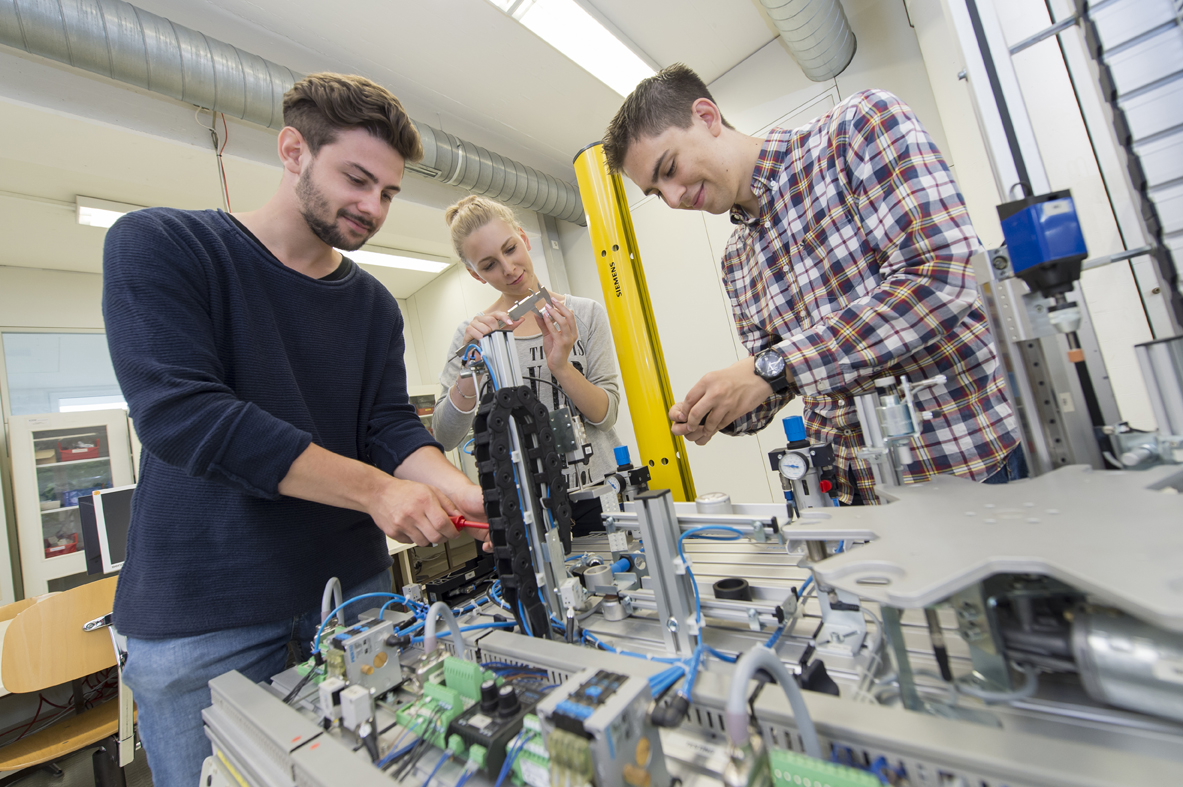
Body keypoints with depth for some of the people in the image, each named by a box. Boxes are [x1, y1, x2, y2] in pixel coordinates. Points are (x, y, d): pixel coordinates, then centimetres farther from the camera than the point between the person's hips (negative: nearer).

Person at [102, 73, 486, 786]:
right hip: (200, 618, -4)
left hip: (352, 588, 5)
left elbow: (393, 428, -1)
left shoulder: (374, 305, 6)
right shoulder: (157, 245, -8)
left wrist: (461, 491, -21)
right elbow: (183, 413, -20)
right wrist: (374, 489, -24)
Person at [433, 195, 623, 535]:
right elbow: (445, 438, -8)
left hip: (596, 494, 1)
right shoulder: (474, 334, 1)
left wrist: (561, 365, -23)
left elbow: (606, 414, -7)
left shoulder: (586, 314, 0)